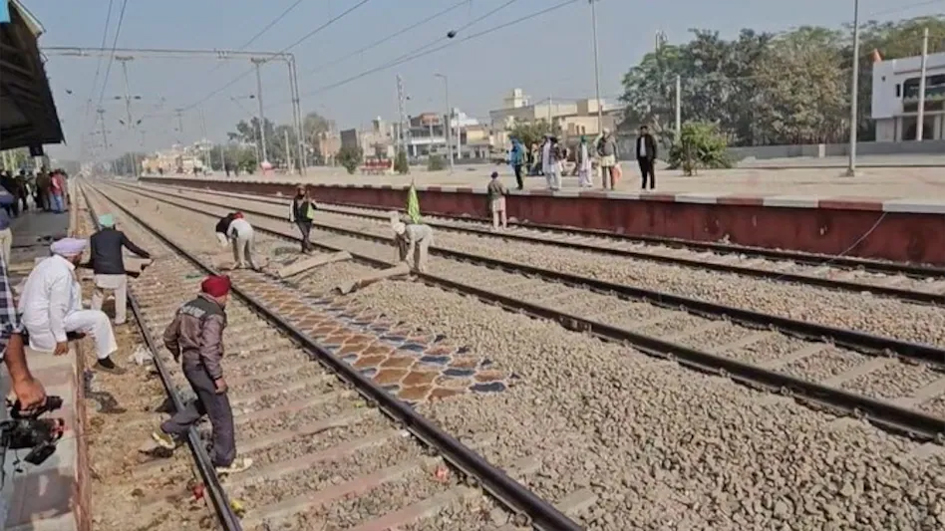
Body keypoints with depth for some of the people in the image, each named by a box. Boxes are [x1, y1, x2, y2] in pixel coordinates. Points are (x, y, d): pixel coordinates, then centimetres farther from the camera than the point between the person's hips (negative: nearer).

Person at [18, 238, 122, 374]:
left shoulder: (50, 263, 7)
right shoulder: (62, 273, -22)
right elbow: (56, 309, -24)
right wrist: (61, 339, -18)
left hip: (32, 316, 10)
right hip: (44, 322, -10)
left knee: (75, 289, 21)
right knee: (99, 318, -9)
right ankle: (104, 361, 3)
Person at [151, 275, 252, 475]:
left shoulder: (188, 308, 7)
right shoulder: (214, 315, -20)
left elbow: (169, 336, 16)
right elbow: (209, 349, -27)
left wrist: (178, 355, 33)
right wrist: (218, 376, -21)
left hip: (189, 364, 9)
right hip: (202, 367, -9)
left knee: (204, 403, 30)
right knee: (222, 415, 4)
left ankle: (168, 432, 30)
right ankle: (225, 461, 14)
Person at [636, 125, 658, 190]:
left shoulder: (650, 137, -4)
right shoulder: (639, 138, 12)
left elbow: (654, 147, -5)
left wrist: (654, 157, -10)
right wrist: (637, 158, 11)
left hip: (648, 157, -5)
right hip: (641, 157, 5)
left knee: (651, 172, -4)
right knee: (643, 172, 6)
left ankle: (652, 186, -1)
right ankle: (644, 186, 10)